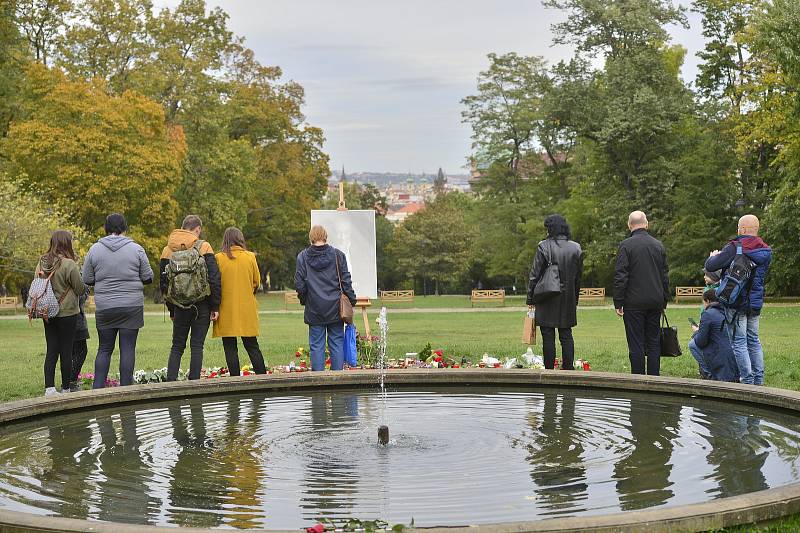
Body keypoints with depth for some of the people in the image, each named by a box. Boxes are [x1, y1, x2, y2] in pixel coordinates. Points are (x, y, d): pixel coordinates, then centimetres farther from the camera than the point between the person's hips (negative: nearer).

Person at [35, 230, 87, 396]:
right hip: (67, 313, -5)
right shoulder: (69, 264, -18)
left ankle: (49, 387, 4)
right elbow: (80, 289, -9)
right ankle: (66, 388, 12)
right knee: (66, 351, 4)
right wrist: (86, 283, 11)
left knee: (51, 350, 9)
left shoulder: (42, 262, 0)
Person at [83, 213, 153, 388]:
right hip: (132, 306, -2)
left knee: (104, 349, 11)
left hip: (104, 307, 2)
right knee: (128, 349, 2)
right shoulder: (136, 249, -2)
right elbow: (148, 278, 2)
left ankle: (97, 388, 4)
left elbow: (87, 280, 6)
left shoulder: (95, 249, 2)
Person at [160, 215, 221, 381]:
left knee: (177, 347, 11)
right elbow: (214, 278, -10)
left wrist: (171, 309, 16)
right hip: (202, 305, -2)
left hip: (180, 305, 2)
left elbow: (164, 283, 8)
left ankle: (170, 382, 0)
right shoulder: (204, 247, -5)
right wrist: (215, 307, -4)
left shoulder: (168, 250, 5)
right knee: (197, 346, 4)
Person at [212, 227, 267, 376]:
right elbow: (256, 282, 5)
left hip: (226, 309, -2)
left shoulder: (219, 258, -7)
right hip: (247, 308, 2)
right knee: (252, 346, 11)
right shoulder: (250, 257, -1)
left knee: (230, 348, 3)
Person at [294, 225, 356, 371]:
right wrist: (351, 301, 7)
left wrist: (303, 300, 15)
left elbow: (299, 284, -1)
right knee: (337, 343, 7)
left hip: (314, 309, 0)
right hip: (335, 308, 0)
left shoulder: (302, 256, -3)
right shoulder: (337, 255, -2)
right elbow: (346, 281, -1)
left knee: (317, 345, 4)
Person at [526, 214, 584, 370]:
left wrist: (530, 298, -1)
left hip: (548, 299, -4)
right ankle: (568, 368, 8)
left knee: (548, 336, 1)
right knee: (566, 335, 9)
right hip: (568, 299, 4)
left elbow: (535, 274, -8)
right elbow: (578, 276, 9)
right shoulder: (576, 248, 4)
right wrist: (575, 298, 17)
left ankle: (549, 369, 2)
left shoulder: (544, 247, -10)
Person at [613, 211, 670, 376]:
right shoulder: (658, 245, 8)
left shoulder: (626, 245, -9)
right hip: (655, 301, 5)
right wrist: (664, 301, 19)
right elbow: (665, 276, 12)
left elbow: (620, 276, -12)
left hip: (634, 303, -5)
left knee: (636, 344, -1)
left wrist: (618, 303, -8)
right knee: (653, 342, 10)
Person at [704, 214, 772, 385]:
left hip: (737, 302, -7)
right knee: (753, 340, 16)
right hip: (756, 302, 7)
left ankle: (747, 380, -4)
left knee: (739, 342, -2)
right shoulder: (766, 251, 5)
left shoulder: (735, 249, -17)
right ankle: (758, 379, 18)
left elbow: (710, 266, -20)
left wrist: (714, 256, 4)